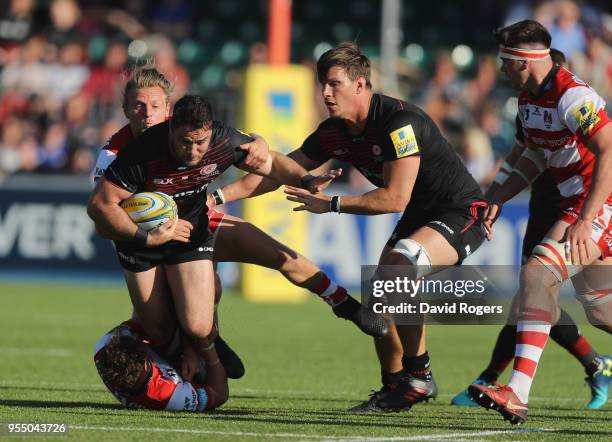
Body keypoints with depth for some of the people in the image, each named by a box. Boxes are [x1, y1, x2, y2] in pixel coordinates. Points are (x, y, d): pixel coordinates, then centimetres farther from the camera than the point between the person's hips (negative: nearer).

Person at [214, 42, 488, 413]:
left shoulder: (400, 122, -26)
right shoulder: (334, 132, -1)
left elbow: (394, 199, -28)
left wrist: (331, 204, -22)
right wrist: (218, 195, -3)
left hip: (461, 213, -9)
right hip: (419, 217, 9)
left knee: (398, 265, -32)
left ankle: (418, 374, -21)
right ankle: (394, 390, 15)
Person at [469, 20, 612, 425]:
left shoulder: (572, 96, -20)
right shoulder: (528, 99, 10)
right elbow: (536, 157, 22)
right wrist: (498, 200, 12)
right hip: (578, 206, 10)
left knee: (538, 273, -22)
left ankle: (518, 395, -29)